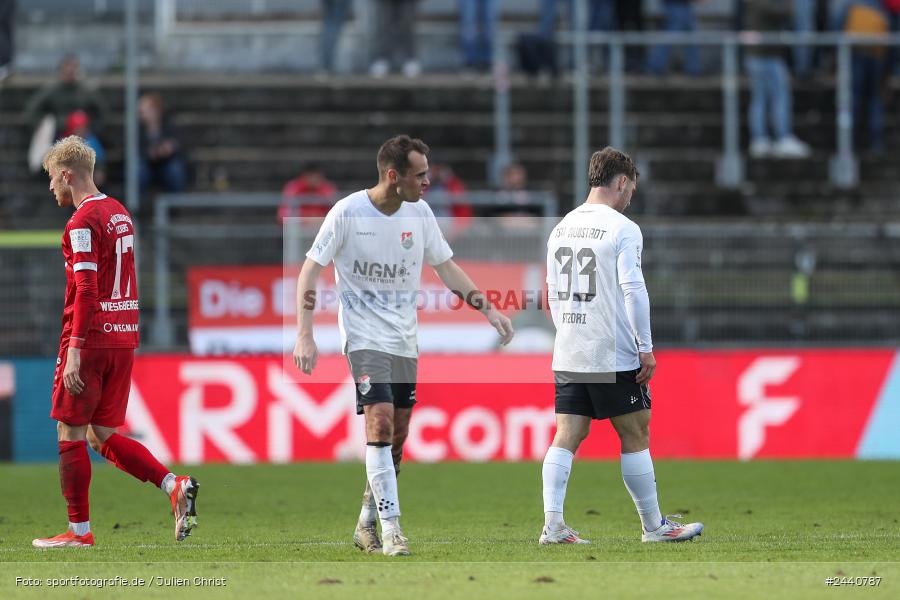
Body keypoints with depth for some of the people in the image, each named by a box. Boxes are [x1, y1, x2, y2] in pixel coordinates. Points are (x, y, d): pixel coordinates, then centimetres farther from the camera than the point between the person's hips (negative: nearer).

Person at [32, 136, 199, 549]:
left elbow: (86, 290, -19)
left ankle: (79, 530, 4)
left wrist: (74, 350, -21)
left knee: (70, 433, 2)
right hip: (123, 339, 8)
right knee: (103, 437, 12)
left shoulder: (83, 222, -13)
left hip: (91, 341, -8)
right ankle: (175, 485, -4)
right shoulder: (119, 213, 15)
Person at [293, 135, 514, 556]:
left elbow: (446, 267, 14)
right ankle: (391, 529, -20)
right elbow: (310, 270, -7)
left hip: (404, 340, 6)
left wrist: (488, 309, 4)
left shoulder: (419, 213, 3)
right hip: (364, 336, -6)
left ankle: (367, 526, 21)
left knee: (396, 437, 7)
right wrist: (304, 337, -14)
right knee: (380, 422, -20)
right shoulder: (347, 213, -12)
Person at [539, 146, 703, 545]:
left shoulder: (561, 229, 12)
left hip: (568, 357, 6)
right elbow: (632, 290, -15)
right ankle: (654, 527, 10)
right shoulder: (622, 229, -9)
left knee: (567, 438, 3)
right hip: (614, 357, -6)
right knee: (635, 437, 3)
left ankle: (552, 525, -6)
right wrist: (646, 348, -10)